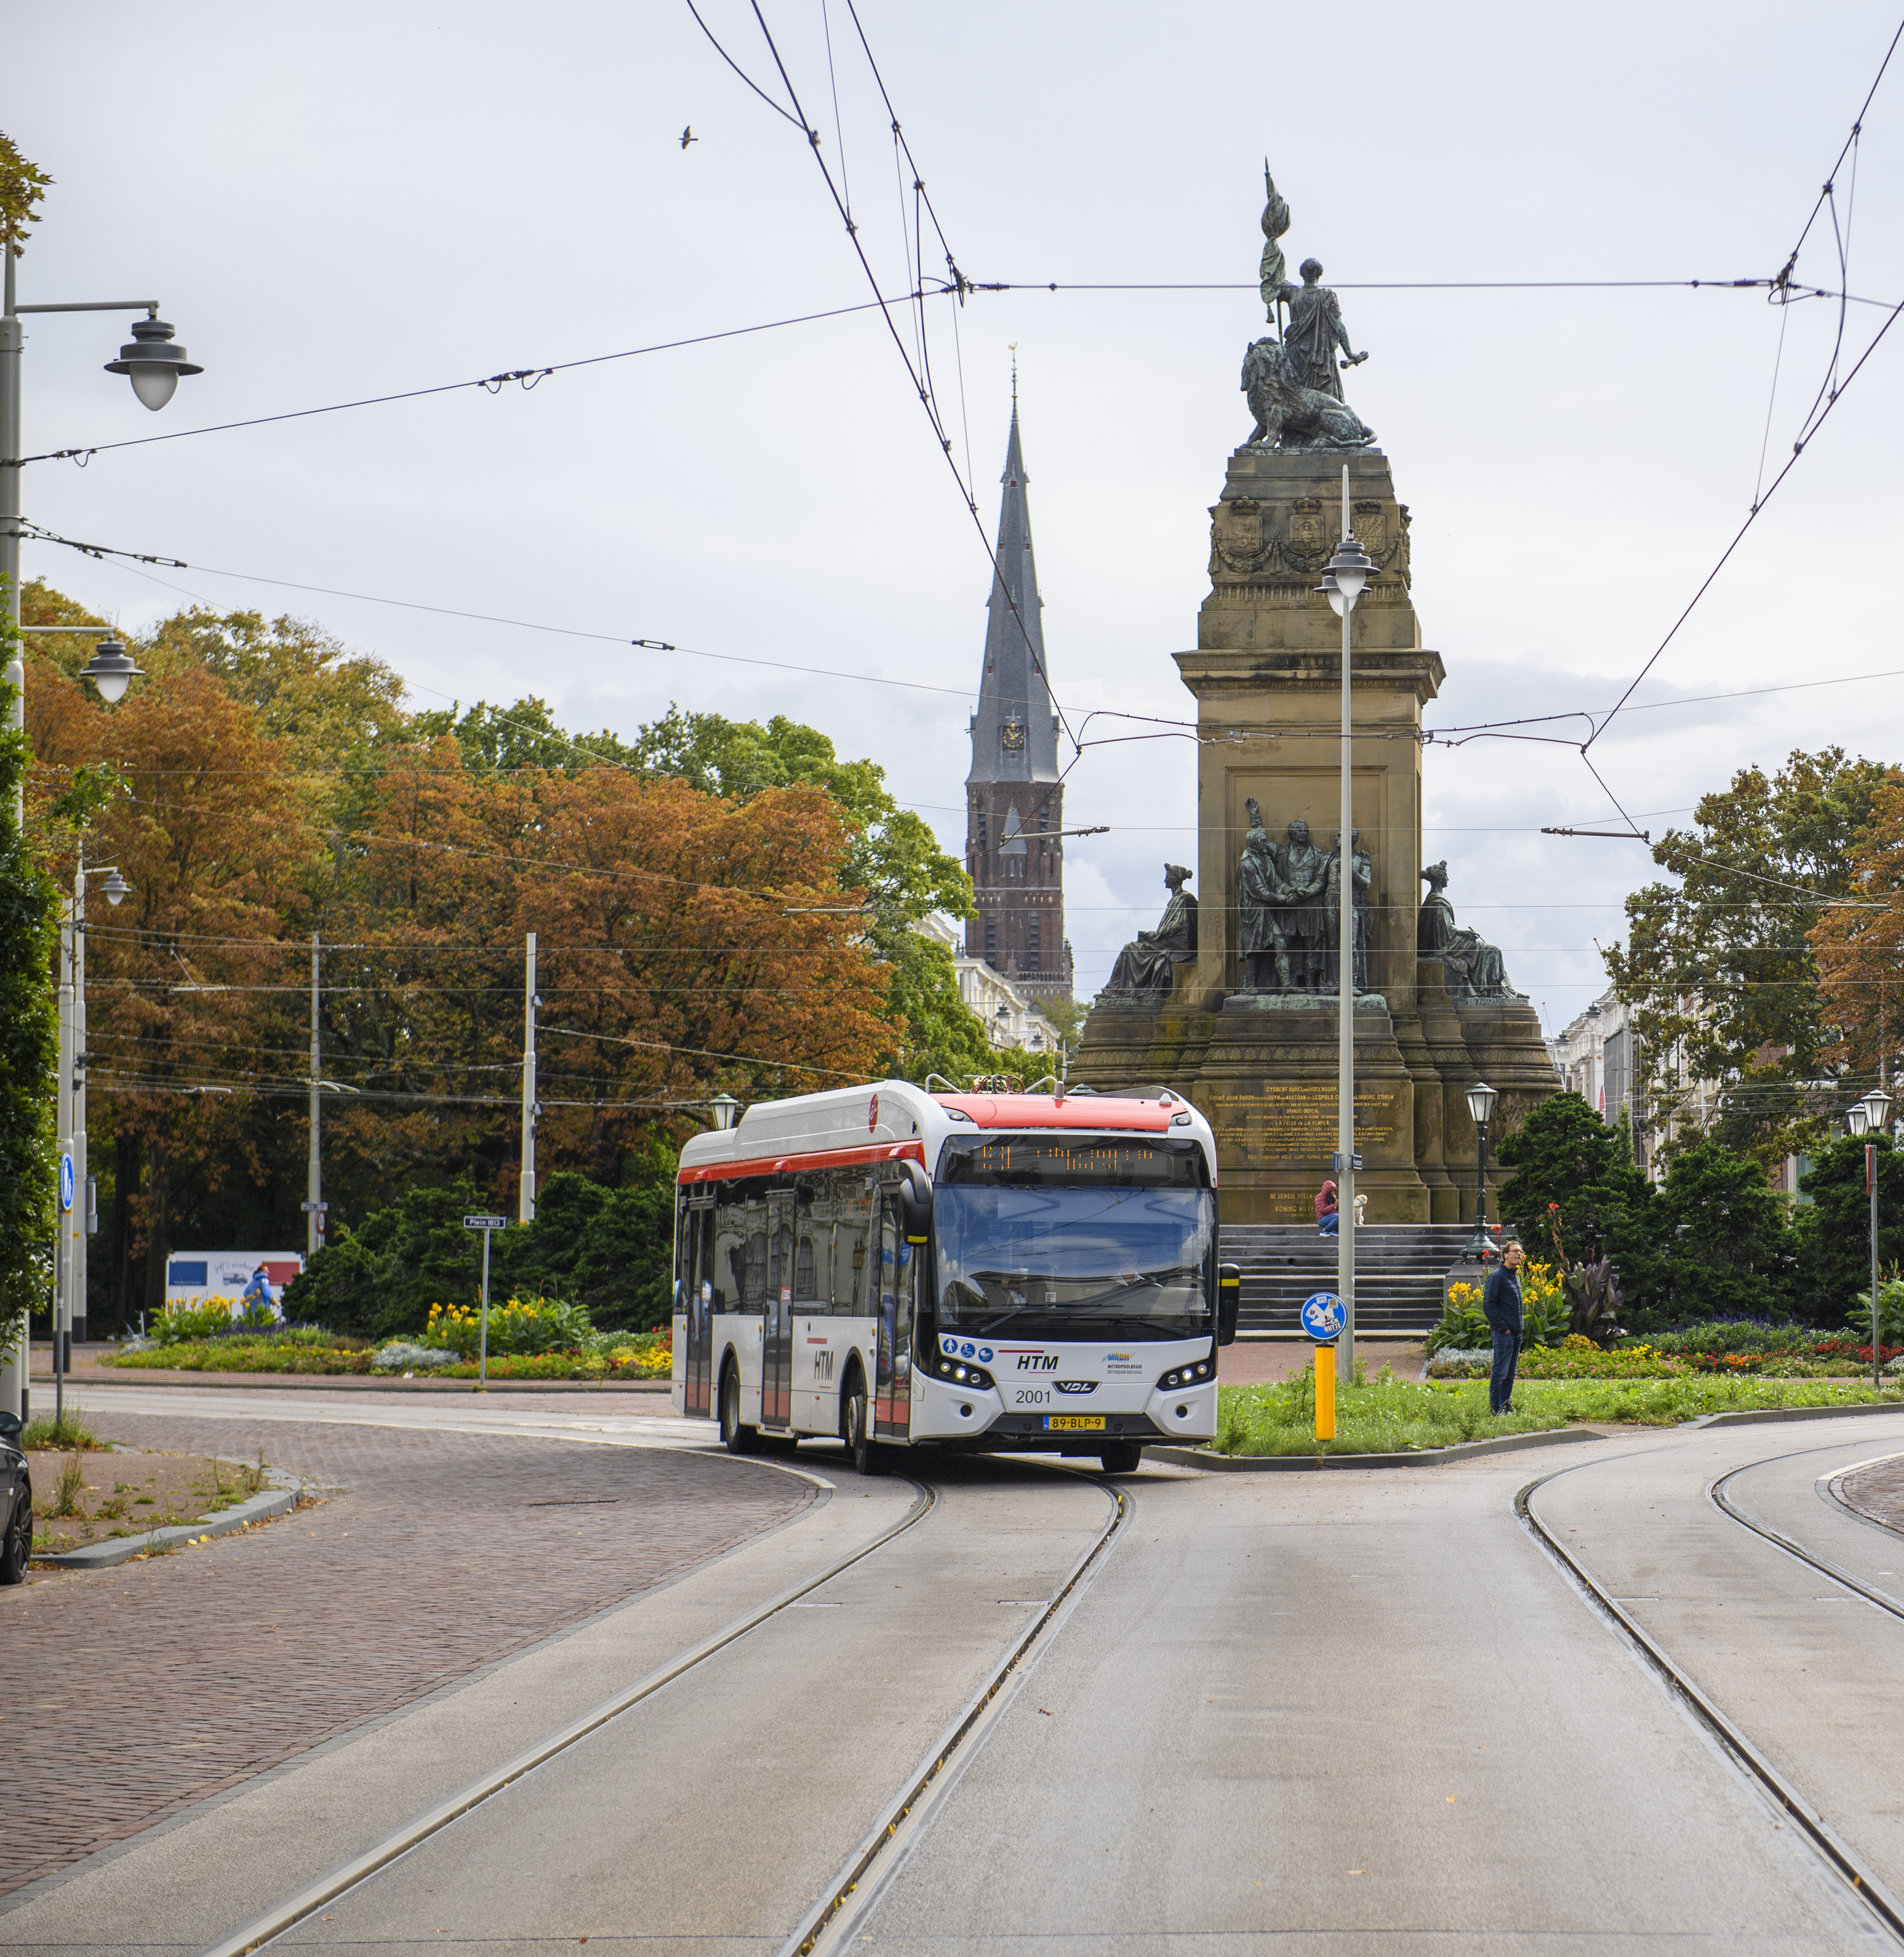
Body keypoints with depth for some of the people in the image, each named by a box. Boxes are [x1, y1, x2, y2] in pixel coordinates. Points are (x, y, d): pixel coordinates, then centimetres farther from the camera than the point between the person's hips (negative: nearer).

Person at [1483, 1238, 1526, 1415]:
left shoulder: (1515, 1276, 16)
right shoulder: (1497, 1276, -11)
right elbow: (1488, 1304, -17)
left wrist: (1519, 1329, 14)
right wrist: (1502, 1328, -17)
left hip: (1516, 1333, 9)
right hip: (1503, 1333, -9)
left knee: (1510, 1374, 12)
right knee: (1500, 1372, -7)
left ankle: (1506, 1408, 18)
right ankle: (1495, 1411, -5)